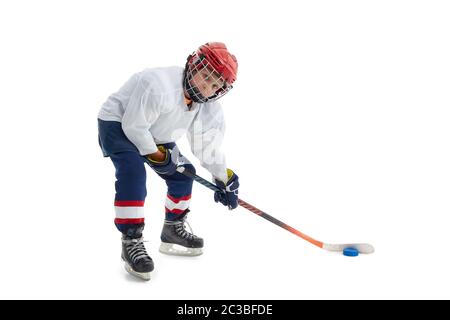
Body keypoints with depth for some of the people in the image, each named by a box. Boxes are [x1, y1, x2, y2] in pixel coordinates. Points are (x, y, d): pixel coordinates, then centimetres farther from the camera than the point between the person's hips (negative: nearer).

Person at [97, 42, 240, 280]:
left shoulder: (209, 111, -10)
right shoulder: (159, 85, -36)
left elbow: (208, 146, 2)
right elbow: (133, 125, -32)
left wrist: (224, 179, 2)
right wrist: (155, 154, -22)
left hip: (154, 135, 8)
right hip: (117, 123, -8)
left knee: (183, 173, 6)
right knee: (133, 171, -30)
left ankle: (173, 230, 23)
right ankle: (131, 242, -24)